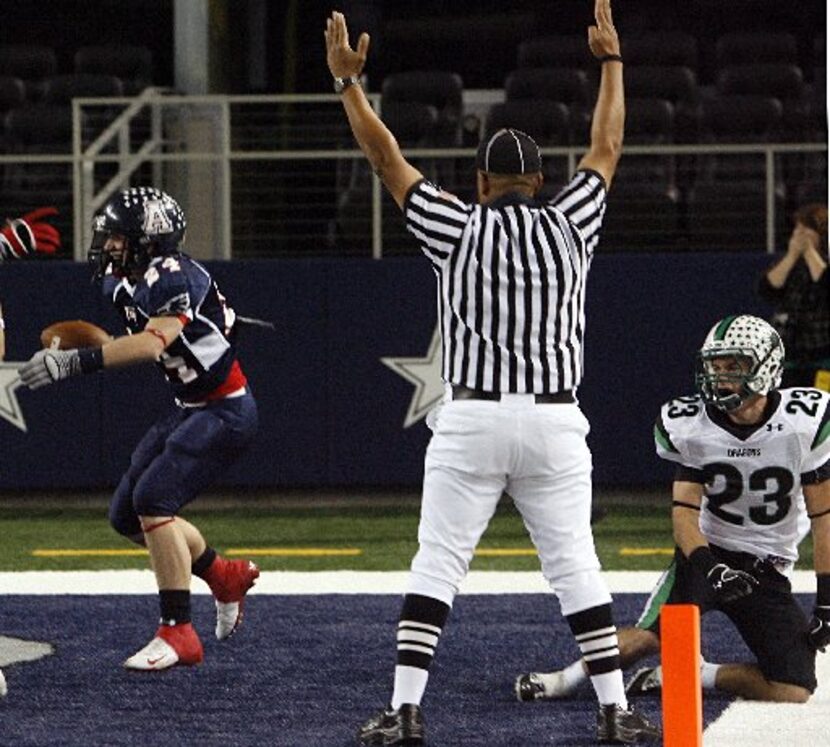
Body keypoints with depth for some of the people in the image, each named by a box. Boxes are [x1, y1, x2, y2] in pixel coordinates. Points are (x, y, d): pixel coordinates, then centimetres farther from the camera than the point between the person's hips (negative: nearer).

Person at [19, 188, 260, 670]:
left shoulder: (175, 277, -22)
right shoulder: (124, 285, 7)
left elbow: (153, 343, -37)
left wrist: (76, 362, -44)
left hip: (227, 412, -10)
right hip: (189, 412, 10)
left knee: (153, 499, -23)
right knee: (127, 516, 9)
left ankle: (178, 634, -20)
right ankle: (225, 577, 27)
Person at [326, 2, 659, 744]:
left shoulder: (458, 230, 1)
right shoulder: (569, 228, 4)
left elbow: (386, 155, 7)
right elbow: (608, 148, 18)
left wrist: (348, 81, 15)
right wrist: (612, 61, 29)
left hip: (470, 421, -1)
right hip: (555, 420, 2)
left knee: (436, 564, 1)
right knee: (576, 565, 5)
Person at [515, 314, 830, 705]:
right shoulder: (689, 426, -8)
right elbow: (685, 510, -9)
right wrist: (709, 568, -28)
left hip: (768, 571, 1)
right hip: (707, 551, -1)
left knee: (793, 694, -15)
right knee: (651, 635, -29)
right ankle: (565, 679, -8)